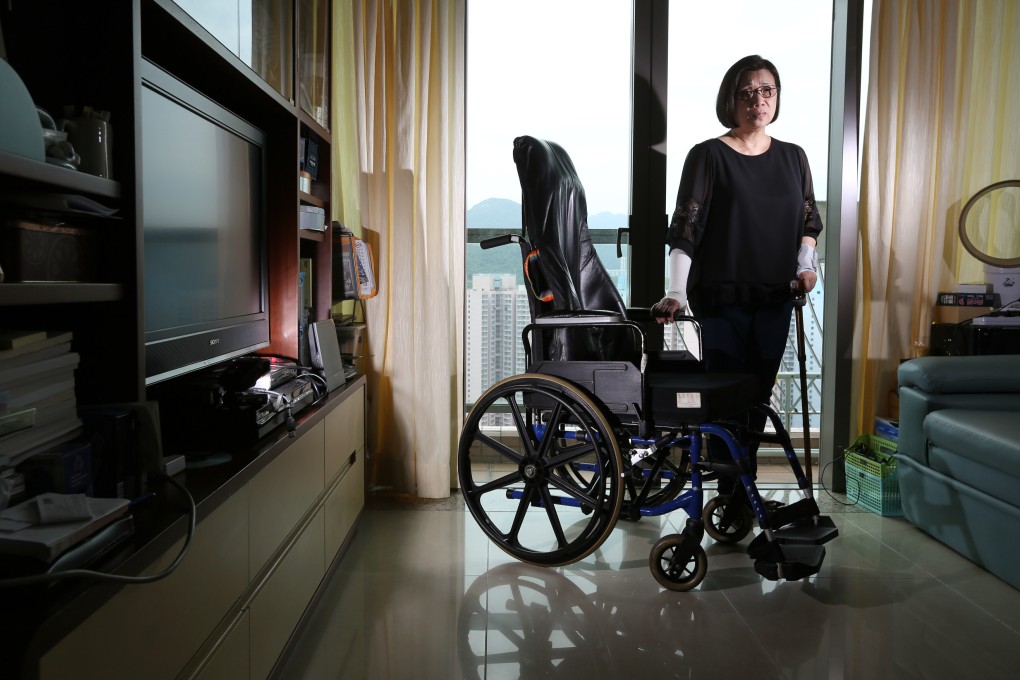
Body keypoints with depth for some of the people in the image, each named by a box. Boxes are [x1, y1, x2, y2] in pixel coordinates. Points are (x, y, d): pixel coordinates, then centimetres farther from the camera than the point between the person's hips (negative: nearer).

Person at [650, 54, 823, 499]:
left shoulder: (793, 157, 11)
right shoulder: (708, 155, -4)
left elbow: (809, 219, 19)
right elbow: (685, 226, -11)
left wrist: (807, 263, -1)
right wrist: (676, 291, -22)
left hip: (775, 299, 5)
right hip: (722, 298, -4)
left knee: (758, 397, 10)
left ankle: (745, 491, 23)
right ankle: (730, 495, 10)